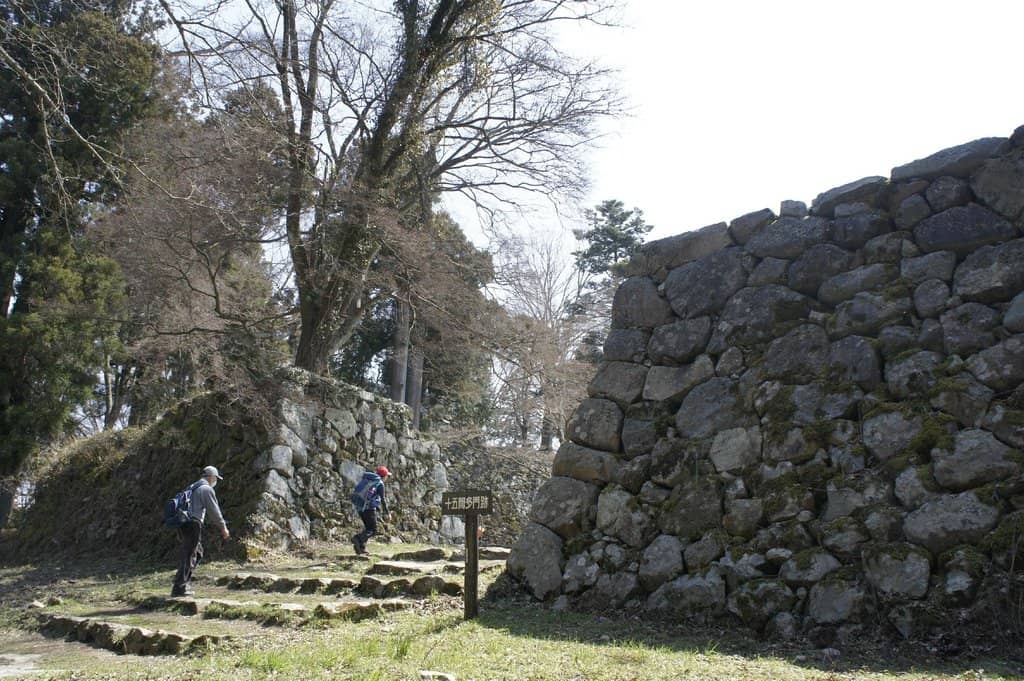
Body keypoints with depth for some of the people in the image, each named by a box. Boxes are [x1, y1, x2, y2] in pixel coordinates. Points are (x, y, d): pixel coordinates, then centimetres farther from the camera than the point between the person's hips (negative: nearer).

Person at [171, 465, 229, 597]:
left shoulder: (192, 487, 23)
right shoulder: (207, 489, -5)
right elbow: (214, 511, -4)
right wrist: (223, 527, 8)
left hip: (183, 525, 9)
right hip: (193, 524, -9)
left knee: (197, 553, 17)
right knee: (188, 556, -7)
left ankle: (186, 583, 14)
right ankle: (179, 588, -8)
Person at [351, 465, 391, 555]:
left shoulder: (366, 479, 16)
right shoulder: (380, 484, -5)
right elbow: (383, 500, -5)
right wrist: (387, 513, 4)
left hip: (359, 506, 8)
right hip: (369, 507, -8)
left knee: (368, 527, 18)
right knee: (372, 530, -2)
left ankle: (361, 547, 8)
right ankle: (358, 539, -25)